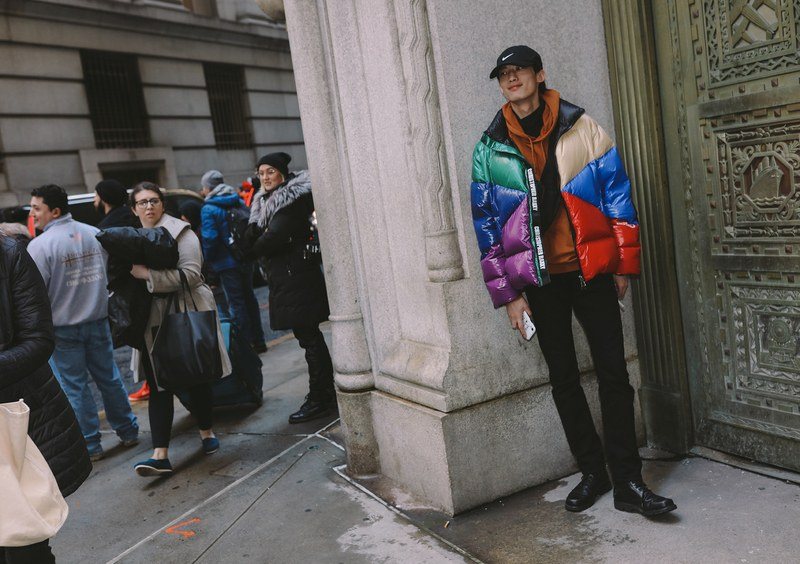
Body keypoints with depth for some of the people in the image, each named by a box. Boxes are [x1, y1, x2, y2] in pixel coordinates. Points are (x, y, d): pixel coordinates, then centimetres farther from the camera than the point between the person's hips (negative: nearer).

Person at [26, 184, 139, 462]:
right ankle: (128, 432, 25)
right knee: (109, 378, 15)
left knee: (76, 387, 5)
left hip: (64, 328, -5)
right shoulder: (95, 234, 2)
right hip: (98, 321, 5)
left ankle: (90, 445, 13)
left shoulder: (40, 245, -15)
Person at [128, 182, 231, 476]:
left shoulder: (180, 232, -6)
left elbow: (191, 274, -18)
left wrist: (148, 274, -23)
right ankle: (160, 455, -1)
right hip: (153, 321, 4)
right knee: (158, 385, -1)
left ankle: (206, 433, 29)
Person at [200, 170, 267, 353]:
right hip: (246, 260, 6)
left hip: (227, 263, -6)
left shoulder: (208, 209, -12)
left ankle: (246, 343, 3)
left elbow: (209, 238, -18)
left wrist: (208, 259, -4)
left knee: (236, 303, 0)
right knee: (249, 297, 15)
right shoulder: (239, 202, 7)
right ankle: (258, 341, 20)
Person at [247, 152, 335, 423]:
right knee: (311, 337, 15)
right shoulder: (265, 202, 17)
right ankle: (326, 392, 26)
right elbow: (252, 238, 10)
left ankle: (319, 398, 0)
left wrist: (256, 248, -1)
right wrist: (253, 233, -13)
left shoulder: (292, 200, -12)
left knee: (309, 338, -5)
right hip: (284, 280, 9)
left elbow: (273, 238, -21)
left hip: (297, 280, -9)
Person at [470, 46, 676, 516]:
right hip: (539, 280, 1)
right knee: (564, 379, 9)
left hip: (591, 270, -1)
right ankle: (592, 473, 23)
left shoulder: (582, 128, 2)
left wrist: (624, 264, 0)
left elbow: (618, 193, 3)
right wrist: (507, 294, -1)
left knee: (613, 373, 0)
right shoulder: (490, 149, 3)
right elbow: (486, 224, 3)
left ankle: (628, 481, 10)